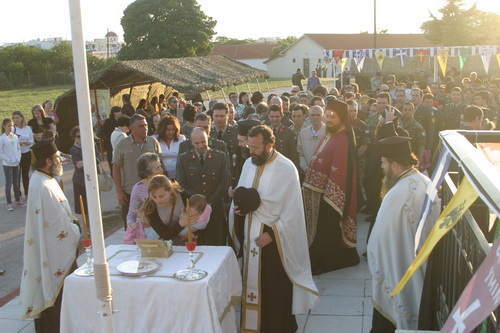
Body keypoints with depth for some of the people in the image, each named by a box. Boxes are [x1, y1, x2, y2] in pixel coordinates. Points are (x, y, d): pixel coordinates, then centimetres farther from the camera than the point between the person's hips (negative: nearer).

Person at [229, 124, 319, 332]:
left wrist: (272, 234, -19)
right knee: (252, 283, 15)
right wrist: (238, 206, -7)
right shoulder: (249, 164, 3)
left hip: (274, 238, -6)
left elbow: (292, 211, -15)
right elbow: (240, 193, 15)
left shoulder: (286, 169, -16)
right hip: (251, 235, 6)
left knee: (275, 289, 7)